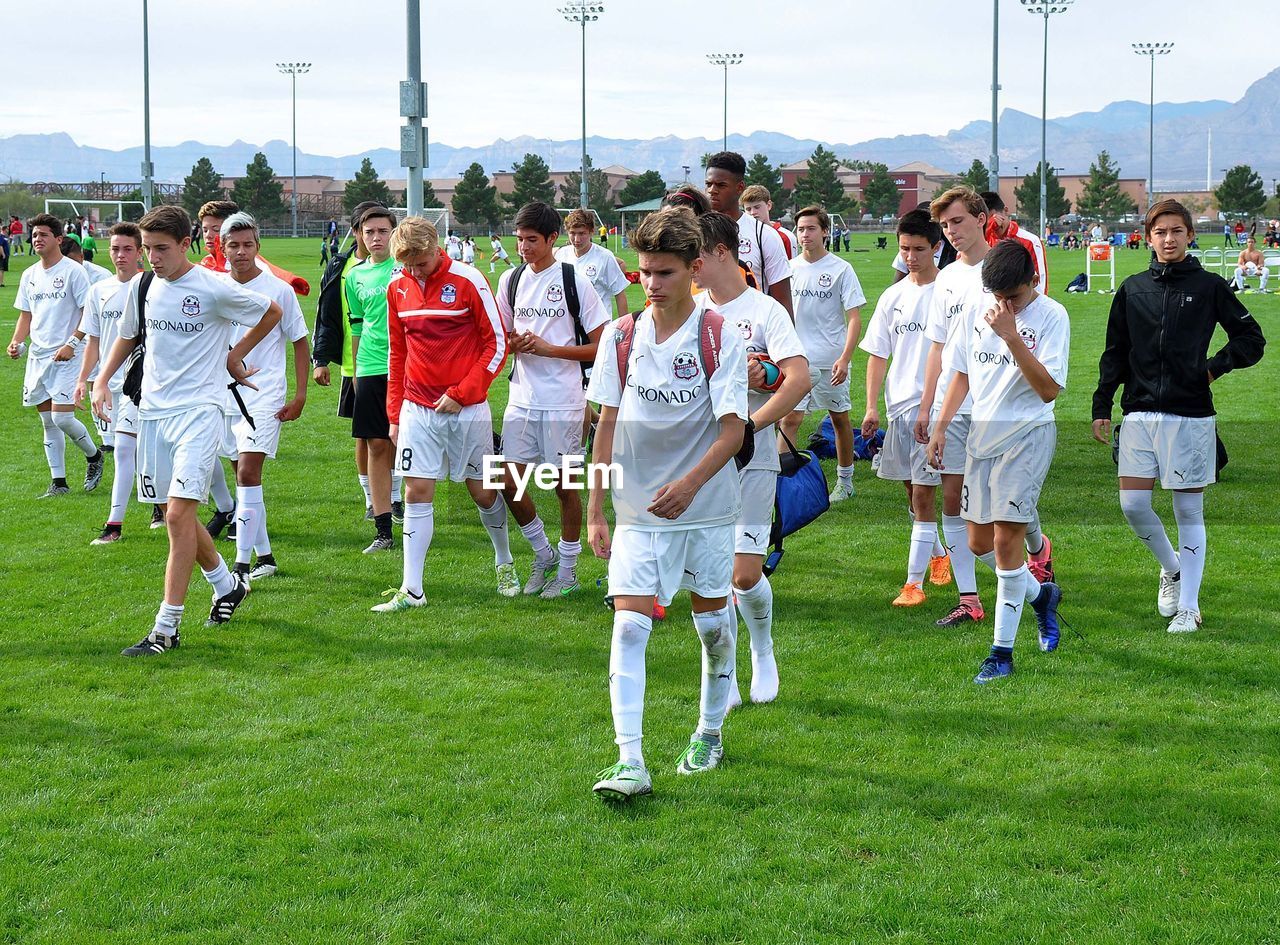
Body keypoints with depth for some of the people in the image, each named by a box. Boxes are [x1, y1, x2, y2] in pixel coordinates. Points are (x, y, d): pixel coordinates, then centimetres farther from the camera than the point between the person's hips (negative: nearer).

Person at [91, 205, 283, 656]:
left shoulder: (214, 288, -10)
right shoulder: (142, 286, 5)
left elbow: (271, 313, 5)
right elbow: (127, 336, 23)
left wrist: (235, 354, 6)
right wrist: (103, 381, 10)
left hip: (199, 410, -6)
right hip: (152, 411, 6)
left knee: (179, 514, -14)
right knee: (178, 515, 13)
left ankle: (166, 629, -13)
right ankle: (226, 584, 38)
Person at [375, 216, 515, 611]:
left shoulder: (467, 281, -10)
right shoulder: (397, 288, 4)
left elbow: (497, 344, -8)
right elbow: (398, 354, 13)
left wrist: (462, 393, -14)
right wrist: (394, 413, 10)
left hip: (467, 409, -3)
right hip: (417, 410, 3)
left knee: (483, 492, 7)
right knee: (417, 493, -3)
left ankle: (505, 561, 33)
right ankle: (411, 591, -2)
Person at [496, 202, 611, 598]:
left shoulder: (574, 280, -7)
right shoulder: (511, 280, 8)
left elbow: (600, 346, -6)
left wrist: (548, 348, -15)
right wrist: (514, 344, -5)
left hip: (563, 401, -5)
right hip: (522, 399, 5)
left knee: (565, 485, 3)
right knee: (509, 480, 1)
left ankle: (568, 569, 16)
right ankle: (544, 554, 21)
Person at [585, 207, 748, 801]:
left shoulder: (721, 337, -7)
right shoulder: (620, 338, 1)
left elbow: (733, 428, -11)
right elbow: (608, 425, 5)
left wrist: (690, 482, -27)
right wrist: (596, 511, 3)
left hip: (707, 508, -1)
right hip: (638, 511, 1)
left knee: (713, 624, 10)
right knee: (629, 626, -12)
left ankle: (709, 734, 33)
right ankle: (629, 763, -15)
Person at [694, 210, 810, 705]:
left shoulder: (765, 311, -6)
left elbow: (799, 379, -18)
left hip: (752, 460, -4)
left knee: (746, 574, -5)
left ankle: (762, 650, 25)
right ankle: (724, 679, 11)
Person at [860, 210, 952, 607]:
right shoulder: (892, 297, 10)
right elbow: (878, 354, 13)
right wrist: (872, 407, 3)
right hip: (898, 406, 6)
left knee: (923, 495, -9)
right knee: (914, 492, 15)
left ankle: (914, 582, -7)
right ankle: (938, 555, 36)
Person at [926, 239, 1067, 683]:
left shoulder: (1051, 317, -11)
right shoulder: (975, 313, 6)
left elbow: (1049, 389, -19)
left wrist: (1011, 336, -24)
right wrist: (940, 427, 11)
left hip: (1027, 434, -6)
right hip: (981, 433, 6)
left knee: (1006, 538, -11)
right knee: (979, 542, 11)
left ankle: (1002, 651, -4)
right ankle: (1040, 594, 38)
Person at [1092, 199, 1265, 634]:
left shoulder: (1209, 287, 1)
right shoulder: (1132, 289, 9)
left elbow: (1252, 340, 7)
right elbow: (1115, 353, 14)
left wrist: (1215, 367, -6)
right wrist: (1101, 407, 9)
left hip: (1190, 415, -3)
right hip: (1139, 414, 3)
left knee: (1189, 512, 1)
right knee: (1132, 504, -2)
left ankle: (1188, 607, 7)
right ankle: (1171, 568, 25)